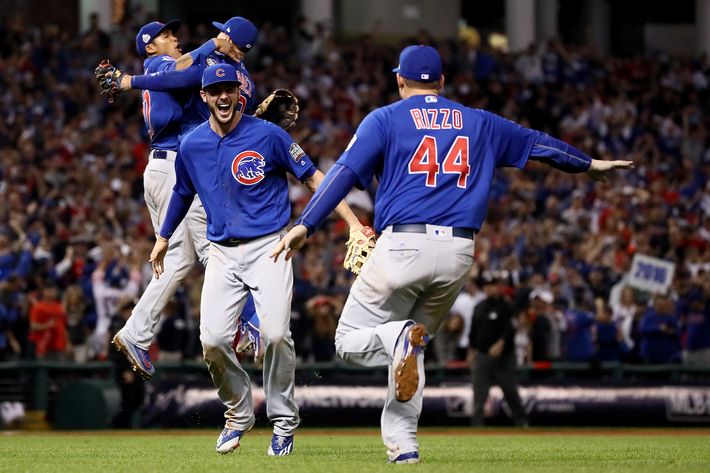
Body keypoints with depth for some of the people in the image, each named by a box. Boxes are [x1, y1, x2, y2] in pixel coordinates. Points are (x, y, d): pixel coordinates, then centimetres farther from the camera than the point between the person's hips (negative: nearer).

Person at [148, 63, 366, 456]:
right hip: (222, 253, 3)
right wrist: (163, 238, 36)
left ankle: (284, 422, 0)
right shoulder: (192, 146, 5)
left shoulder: (268, 135, -6)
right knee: (212, 339, -11)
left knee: (275, 334, -19)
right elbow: (182, 193, 25)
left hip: (268, 247, -3)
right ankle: (239, 414, 14)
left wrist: (353, 223, -11)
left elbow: (313, 178, -3)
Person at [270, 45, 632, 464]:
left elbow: (346, 171, -5)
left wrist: (306, 225, -11)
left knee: (350, 341, 5)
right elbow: (536, 142, 29)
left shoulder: (385, 120, 7)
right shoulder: (478, 123, 18)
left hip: (403, 245, -4)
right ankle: (403, 444, 7)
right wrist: (590, 164, 45)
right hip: (458, 254, 4)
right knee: (412, 351, 20)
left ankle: (400, 337, -26)